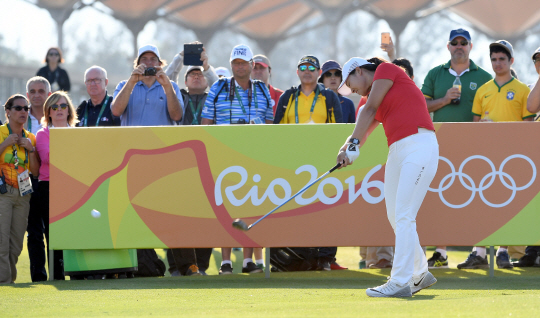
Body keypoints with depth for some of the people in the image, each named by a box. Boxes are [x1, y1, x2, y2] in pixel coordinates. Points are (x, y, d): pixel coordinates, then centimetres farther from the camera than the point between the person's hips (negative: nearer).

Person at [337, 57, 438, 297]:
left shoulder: (385, 70, 1)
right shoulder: (371, 98, 23)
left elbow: (370, 110, -8)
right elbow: (363, 130, 11)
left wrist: (353, 143, -14)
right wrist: (347, 150, -9)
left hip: (419, 145, -9)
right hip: (397, 150, 9)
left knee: (404, 216, -12)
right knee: (395, 217, 10)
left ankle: (400, 282, -13)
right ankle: (420, 274, 22)